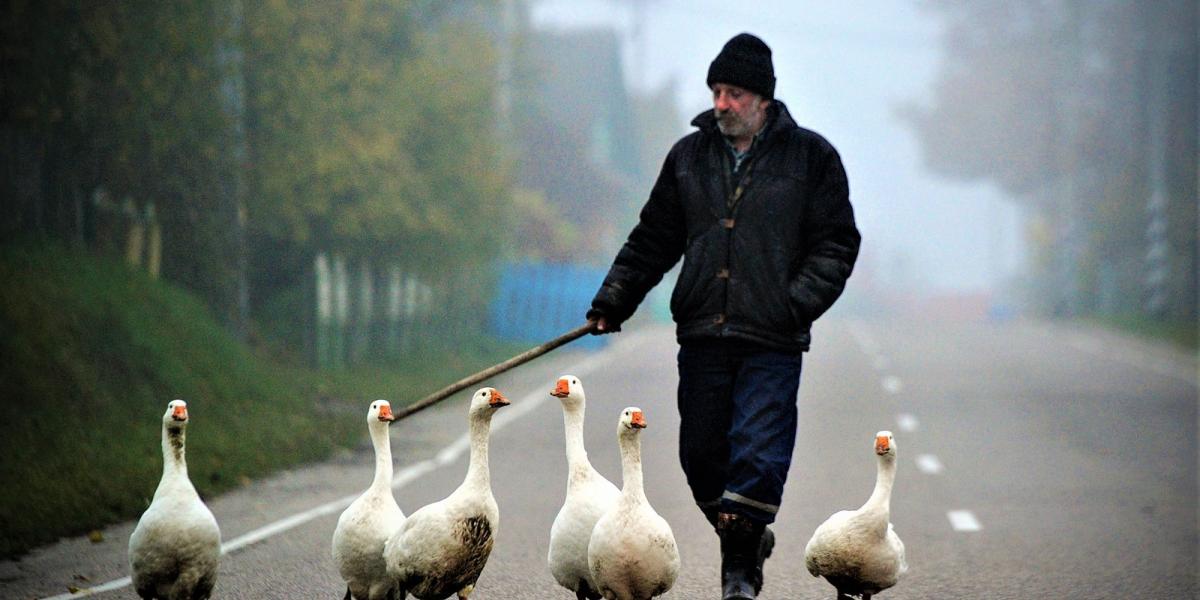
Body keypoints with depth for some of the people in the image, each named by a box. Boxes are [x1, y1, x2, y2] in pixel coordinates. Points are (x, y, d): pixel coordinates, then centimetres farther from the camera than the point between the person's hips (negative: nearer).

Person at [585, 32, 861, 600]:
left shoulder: (810, 157, 2)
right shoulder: (689, 155, 12)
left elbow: (836, 244, 2)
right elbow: (653, 238, 19)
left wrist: (797, 303, -11)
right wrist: (613, 300, 11)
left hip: (772, 343, -4)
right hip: (702, 337, 4)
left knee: (757, 453, -11)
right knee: (700, 455, 6)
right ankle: (746, 539, 27)